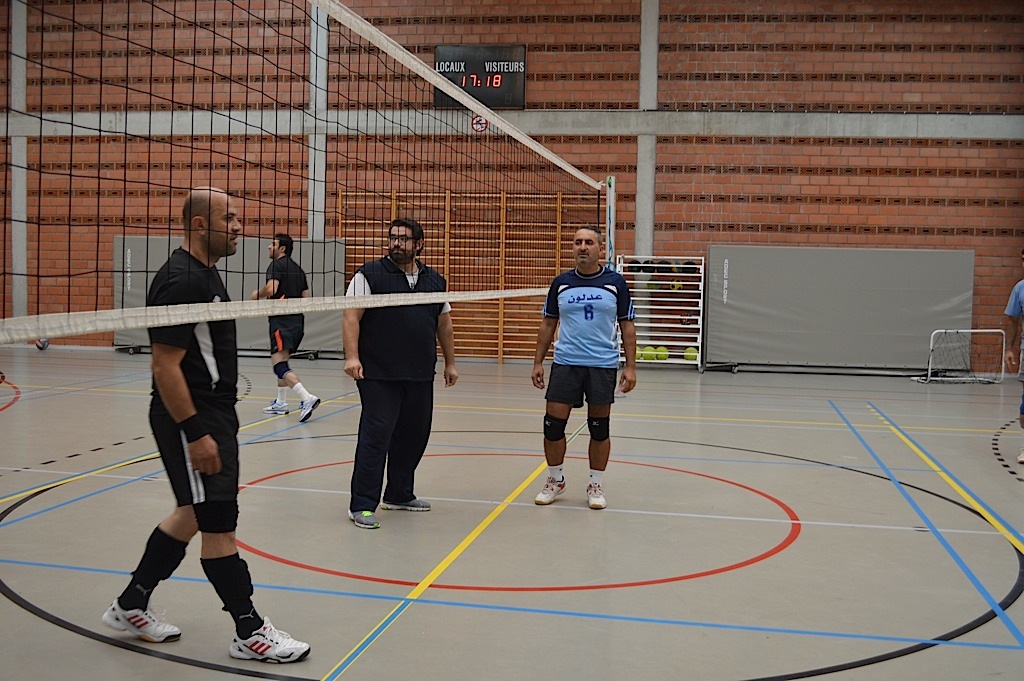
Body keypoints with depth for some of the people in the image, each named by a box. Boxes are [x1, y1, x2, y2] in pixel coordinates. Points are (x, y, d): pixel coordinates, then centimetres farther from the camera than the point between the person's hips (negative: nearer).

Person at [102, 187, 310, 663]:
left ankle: (130, 606, 30)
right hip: (192, 419, -11)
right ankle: (249, 632, 9)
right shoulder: (180, 280, -19)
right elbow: (164, 365, -23)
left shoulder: (204, 273, 13)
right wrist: (195, 434, -23)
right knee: (218, 521, -2)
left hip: (212, 415, 11)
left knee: (194, 513, 17)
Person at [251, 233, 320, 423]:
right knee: (282, 362, 21)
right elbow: (306, 297, 18)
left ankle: (307, 398, -30)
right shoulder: (297, 268, 18)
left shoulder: (277, 265, -6)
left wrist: (258, 294, -3)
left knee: (279, 365, -14)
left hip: (281, 321, -9)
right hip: (297, 321, 9)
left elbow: (271, 289, -22)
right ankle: (280, 403, 29)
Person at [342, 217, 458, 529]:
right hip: (378, 376, -6)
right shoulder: (369, 275, -2)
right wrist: (352, 356, -20)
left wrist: (450, 363, 21)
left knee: (413, 436, 12)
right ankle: (362, 505, -1)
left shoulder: (435, 281, 13)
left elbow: (444, 324, 21)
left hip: (421, 377, 6)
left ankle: (399, 495, 29)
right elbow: (351, 317, -8)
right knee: (375, 436, -8)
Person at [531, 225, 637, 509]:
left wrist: (630, 367, -4)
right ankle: (555, 480, 19)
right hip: (565, 364, 1)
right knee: (553, 423, -1)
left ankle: (595, 486, 20)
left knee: (599, 427, 5)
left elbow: (627, 326, 3)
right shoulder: (561, 283, 5)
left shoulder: (615, 283, 0)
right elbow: (548, 324, 12)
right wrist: (538, 362, 7)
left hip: (603, 365, -1)